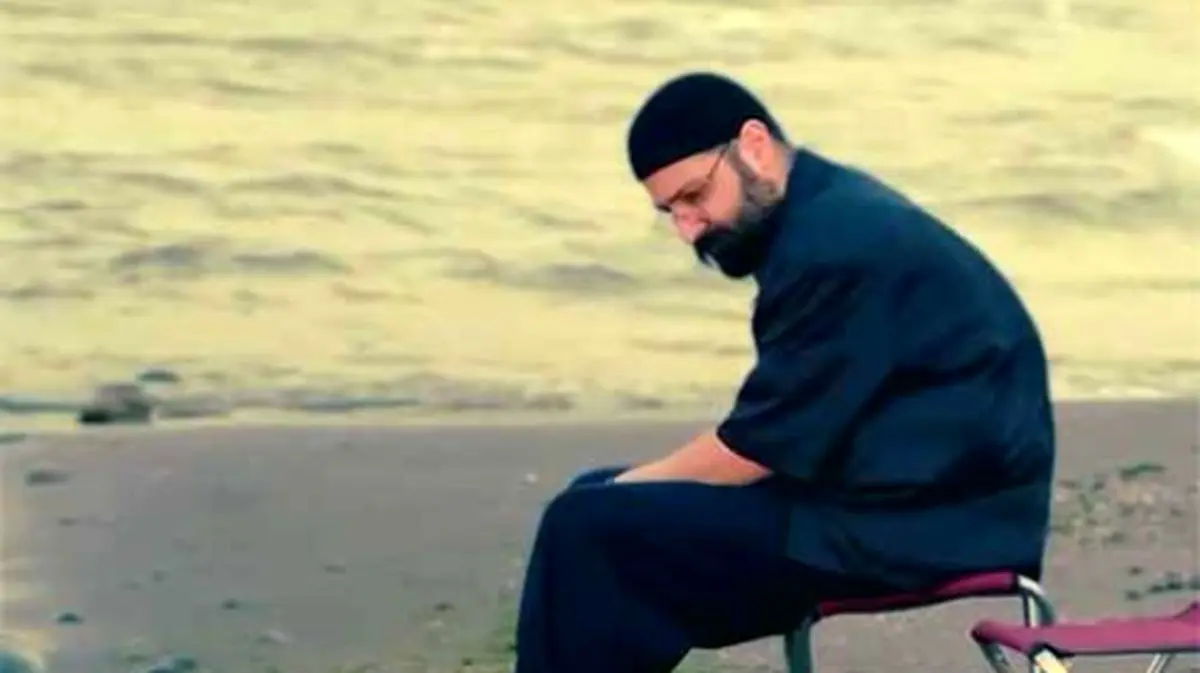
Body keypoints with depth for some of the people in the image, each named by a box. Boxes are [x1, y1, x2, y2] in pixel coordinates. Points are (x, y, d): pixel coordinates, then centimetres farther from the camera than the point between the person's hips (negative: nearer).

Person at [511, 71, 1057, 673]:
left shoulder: (836, 246, -20)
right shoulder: (826, 214, 12)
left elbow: (758, 447, -18)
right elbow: (776, 430, 14)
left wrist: (628, 487, -3)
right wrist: (620, 491, 5)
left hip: (911, 520, -11)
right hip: (898, 487, 11)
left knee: (591, 532, -16)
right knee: (601, 500, 13)